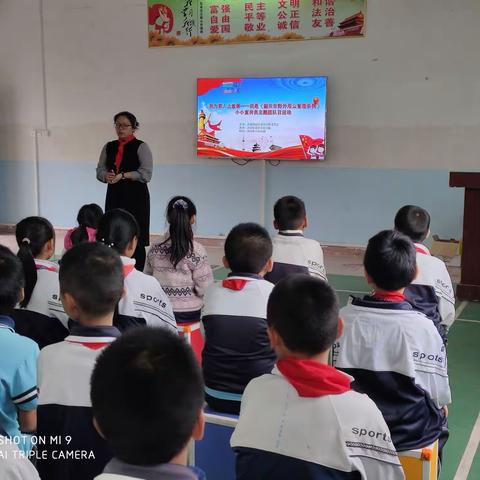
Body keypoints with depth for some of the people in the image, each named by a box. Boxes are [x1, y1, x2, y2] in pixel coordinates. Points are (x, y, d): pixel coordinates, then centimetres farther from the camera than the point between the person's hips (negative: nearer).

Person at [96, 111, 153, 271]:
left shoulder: (141, 147, -3)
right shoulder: (109, 147, 13)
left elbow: (146, 173, -12)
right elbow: (100, 169, 12)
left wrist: (122, 176, -19)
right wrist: (106, 176, -11)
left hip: (135, 196, -5)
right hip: (114, 196, 5)